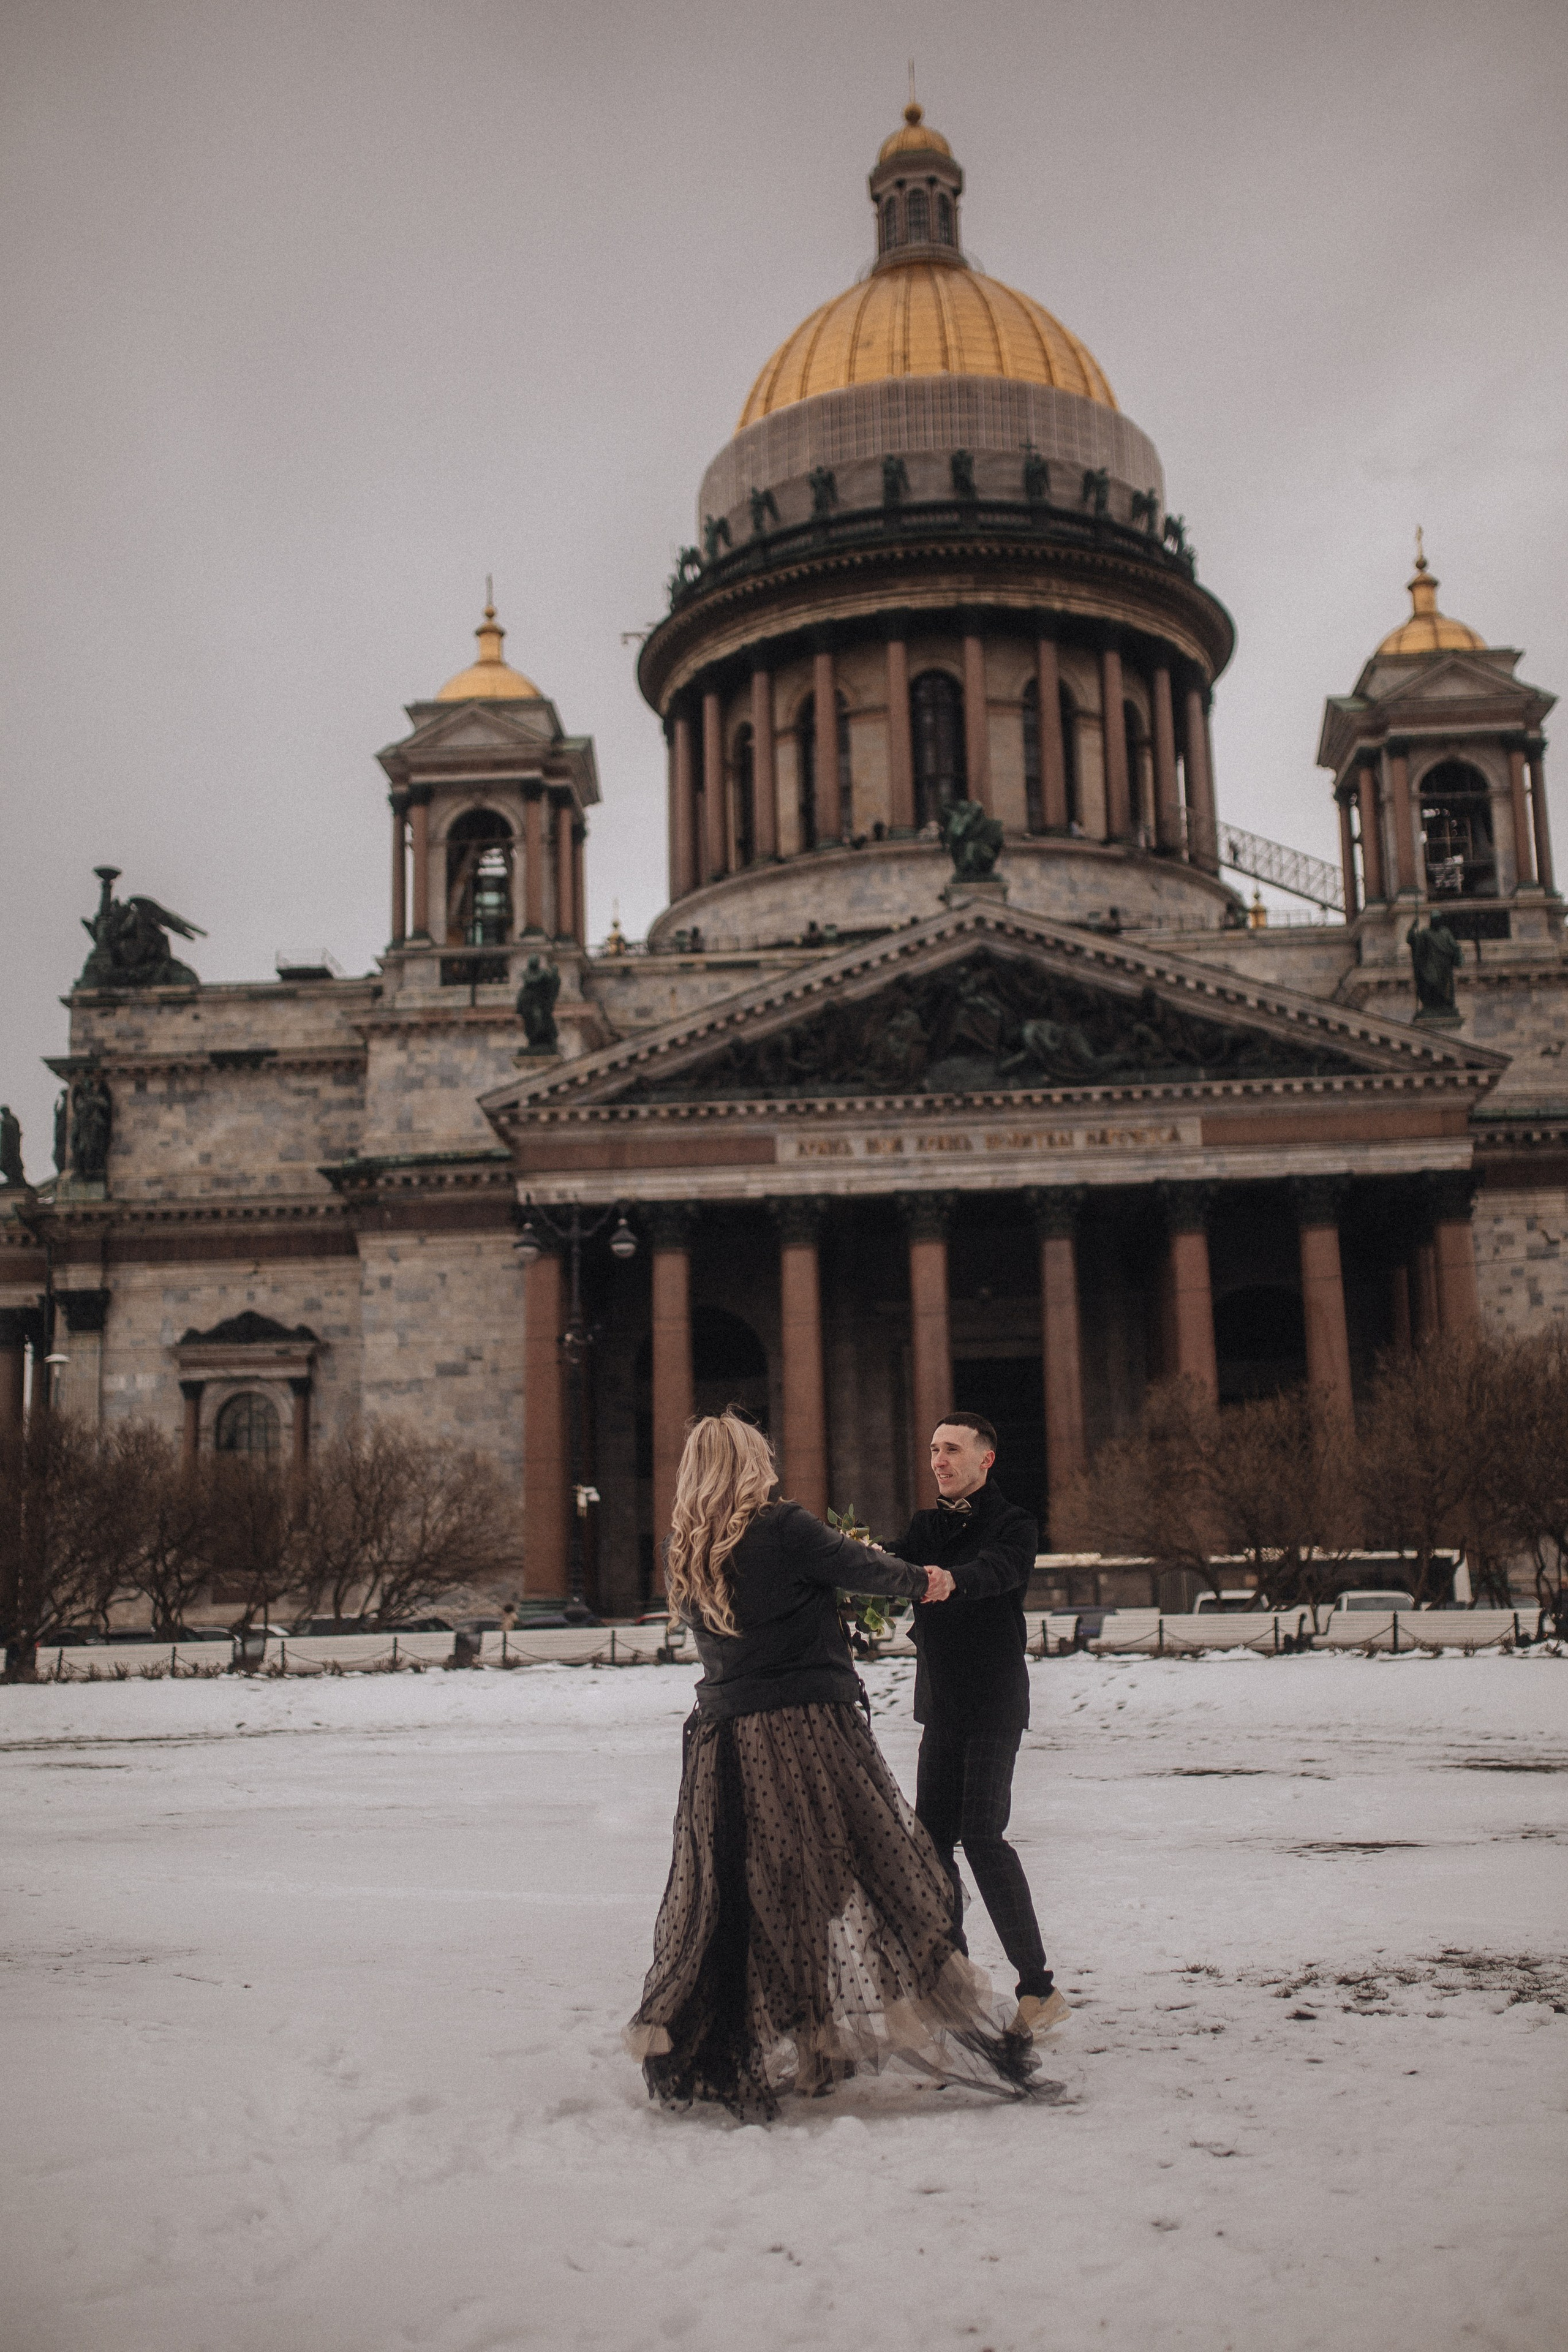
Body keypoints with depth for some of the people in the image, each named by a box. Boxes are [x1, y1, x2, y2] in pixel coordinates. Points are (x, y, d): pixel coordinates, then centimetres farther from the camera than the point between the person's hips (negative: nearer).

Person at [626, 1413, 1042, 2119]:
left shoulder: (680, 1552, 6)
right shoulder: (785, 1528, -11)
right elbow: (863, 1569, -1)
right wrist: (921, 1580, 18)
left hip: (723, 1737, 5)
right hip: (809, 1729, -5)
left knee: (720, 1894, 12)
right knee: (873, 1876, 0)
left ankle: (688, 2058, 16)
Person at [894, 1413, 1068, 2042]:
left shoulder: (1011, 1525, -6)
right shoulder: (927, 1527, 14)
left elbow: (995, 1571, -27)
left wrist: (951, 1582, -49)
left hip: (993, 1705, -6)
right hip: (941, 1706, 6)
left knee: (982, 1836, -14)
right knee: (932, 1837, 5)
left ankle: (1038, 1986, -8)